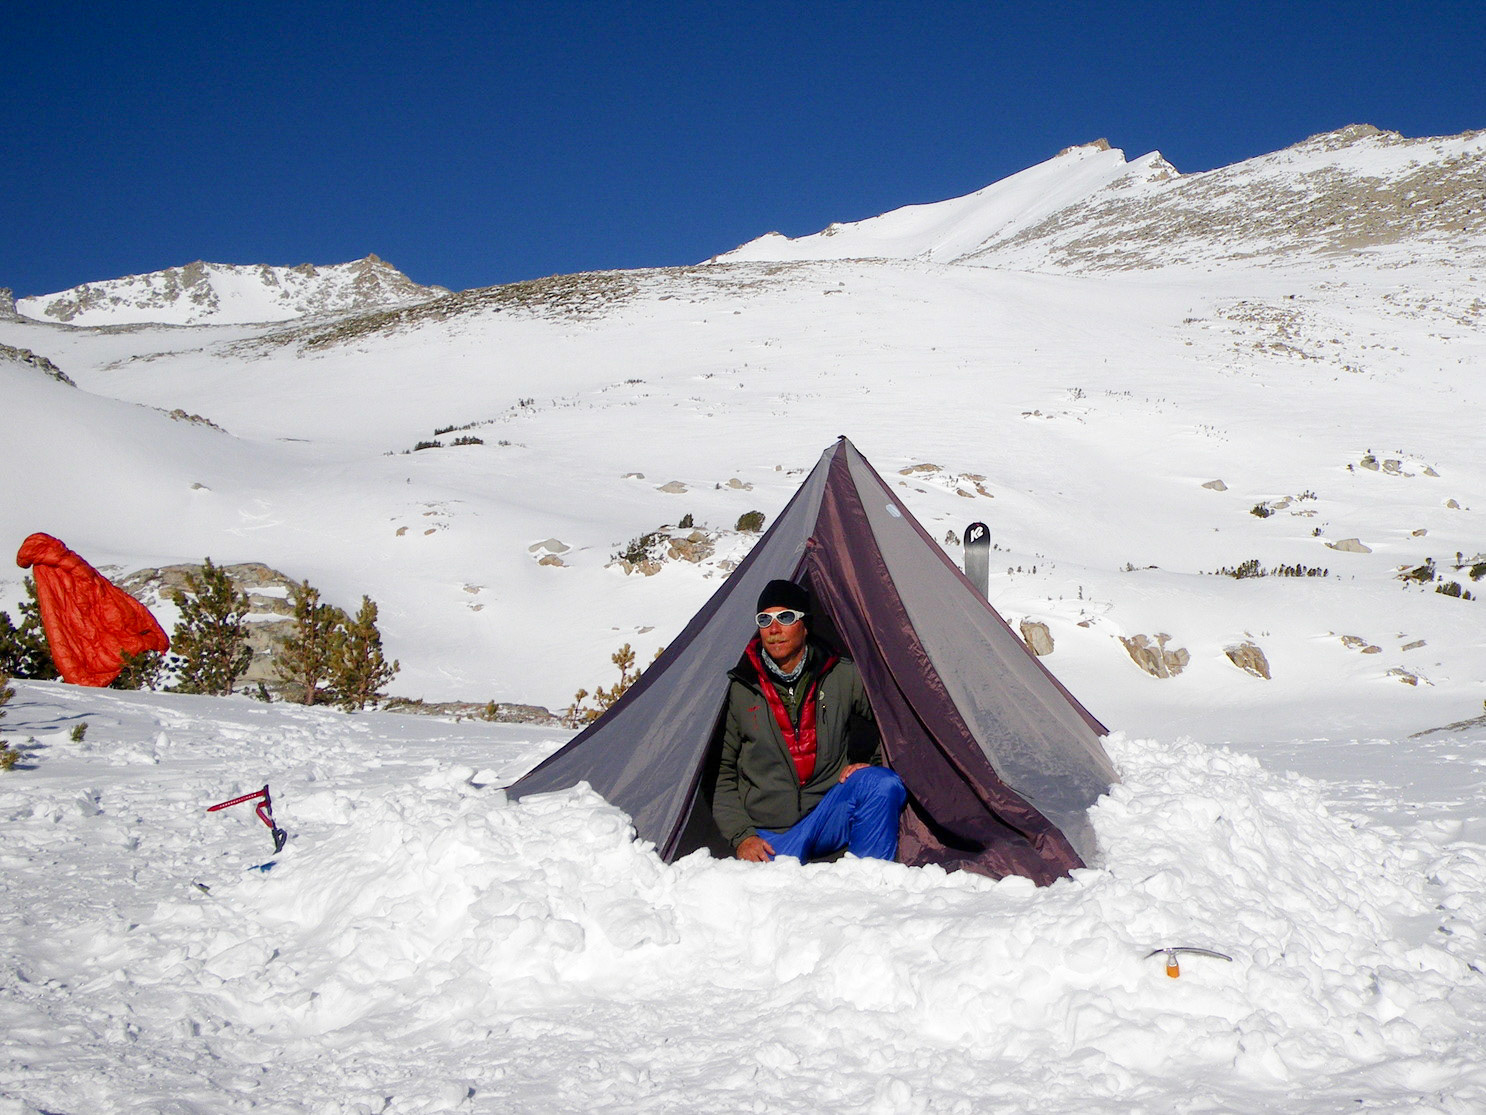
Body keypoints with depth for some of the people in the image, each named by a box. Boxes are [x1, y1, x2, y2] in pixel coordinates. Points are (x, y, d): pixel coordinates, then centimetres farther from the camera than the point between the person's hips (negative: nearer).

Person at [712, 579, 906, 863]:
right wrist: (741, 836, -6)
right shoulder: (739, 690, 0)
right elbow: (722, 773, 3)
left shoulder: (842, 677, 2)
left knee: (883, 785, -28)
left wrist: (878, 765, -2)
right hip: (768, 833, -1)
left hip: (829, 814, 1)